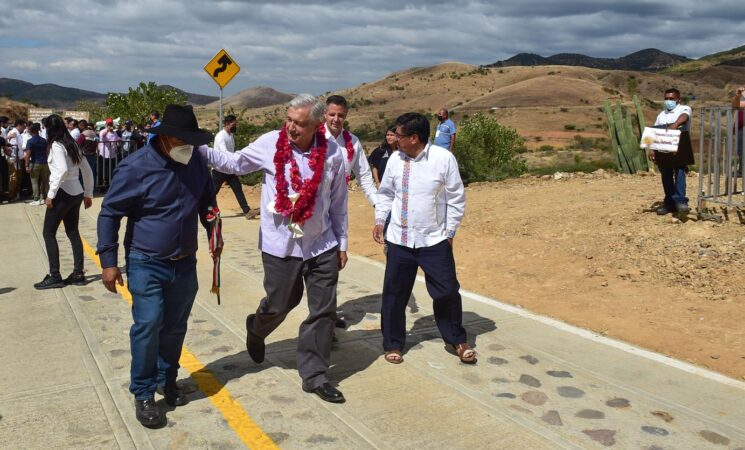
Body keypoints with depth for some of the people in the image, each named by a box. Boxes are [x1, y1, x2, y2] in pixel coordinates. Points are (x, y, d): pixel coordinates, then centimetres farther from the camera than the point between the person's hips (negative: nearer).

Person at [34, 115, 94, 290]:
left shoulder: (56, 145, -12)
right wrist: (88, 194, 19)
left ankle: (54, 277, 1)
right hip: (76, 193, 8)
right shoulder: (72, 145, 12)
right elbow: (87, 171, 14)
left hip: (63, 194, -8)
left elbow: (62, 170, -26)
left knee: (48, 233, 1)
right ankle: (78, 273, 14)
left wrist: (51, 194, -21)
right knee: (73, 232, 13)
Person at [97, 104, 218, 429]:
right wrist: (109, 261, -11)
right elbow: (109, 214, -9)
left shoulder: (196, 164, 0)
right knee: (148, 325, -9)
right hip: (146, 264, -5)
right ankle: (143, 394, 7)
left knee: (175, 327, 13)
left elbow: (207, 204, 17)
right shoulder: (135, 167, -15)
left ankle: (167, 380, 32)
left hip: (185, 264, 5)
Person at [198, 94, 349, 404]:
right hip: (280, 246, -1)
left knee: (324, 311, 5)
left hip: (322, 246, 2)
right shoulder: (270, 143, -8)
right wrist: (199, 149, -7)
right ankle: (255, 331, 48)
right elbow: (235, 163, 6)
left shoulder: (332, 152, -5)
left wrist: (342, 243, 8)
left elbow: (338, 201, 3)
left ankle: (314, 376, 22)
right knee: (277, 305, 12)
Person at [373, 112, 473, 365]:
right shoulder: (395, 159, -1)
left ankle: (457, 340, 28)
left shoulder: (444, 158, -11)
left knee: (447, 292, 5)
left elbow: (456, 199, -4)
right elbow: (386, 193, 12)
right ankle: (393, 344, 26)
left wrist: (450, 231, -2)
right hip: (399, 240, 3)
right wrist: (380, 220, 3)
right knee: (394, 293, 8)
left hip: (435, 240, -2)